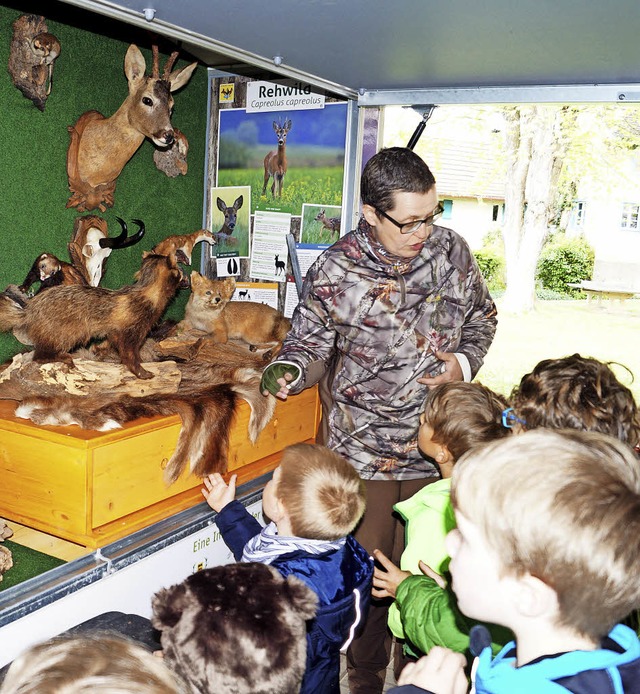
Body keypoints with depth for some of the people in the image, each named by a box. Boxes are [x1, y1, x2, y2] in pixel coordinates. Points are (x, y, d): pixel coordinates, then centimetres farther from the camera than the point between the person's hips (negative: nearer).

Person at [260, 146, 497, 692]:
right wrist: (289, 370, -25)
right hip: (362, 447, -2)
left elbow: (481, 316, 11)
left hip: (436, 441, 3)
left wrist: (464, 364, -7)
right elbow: (312, 343, -3)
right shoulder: (336, 269, -12)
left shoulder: (451, 249, -4)